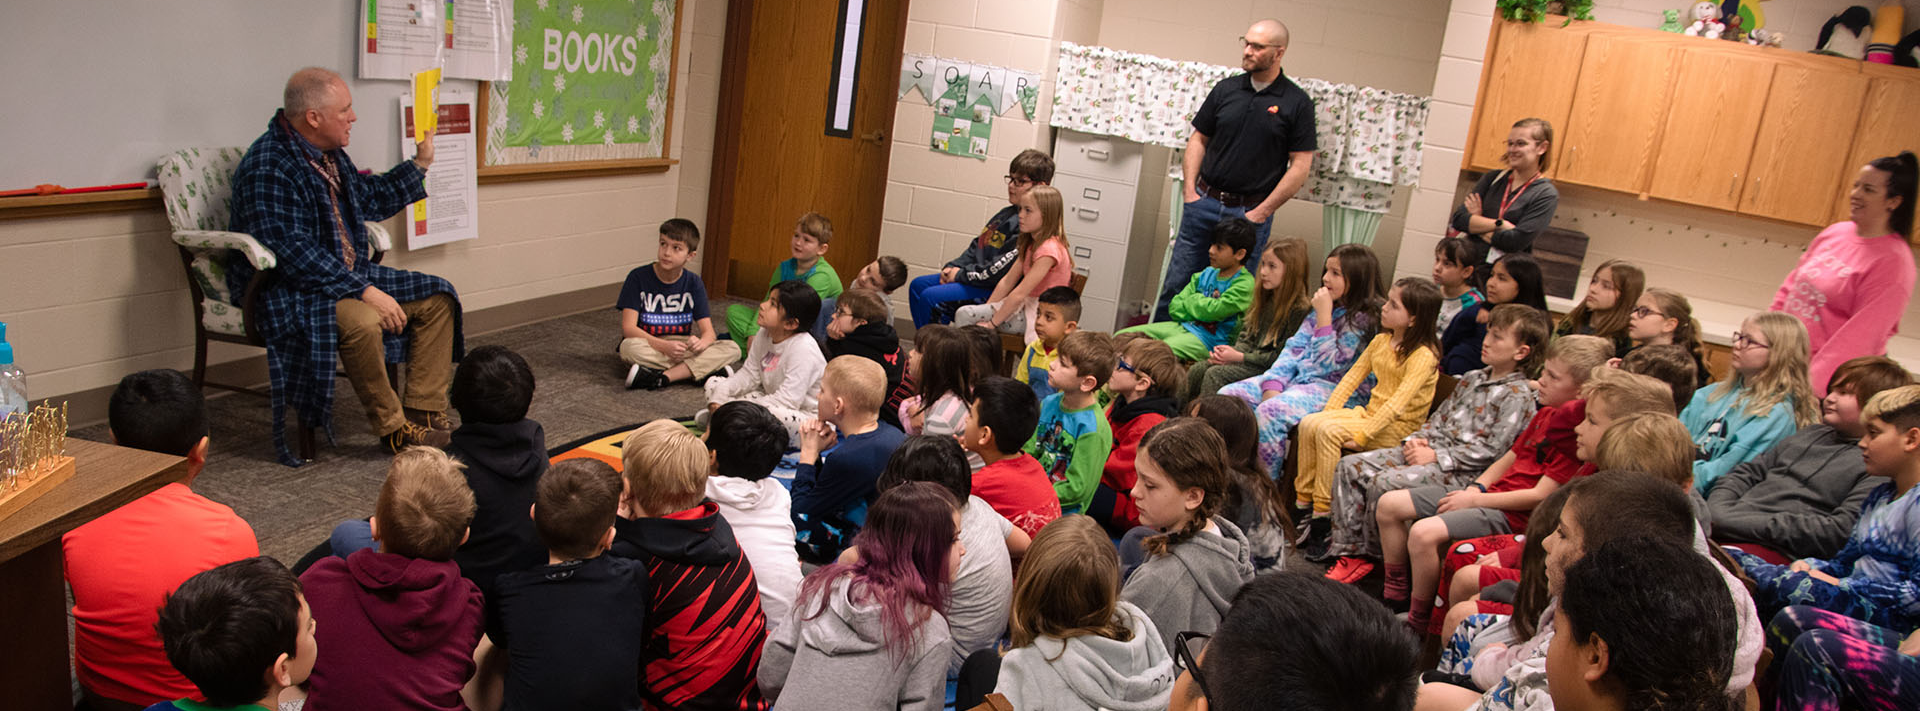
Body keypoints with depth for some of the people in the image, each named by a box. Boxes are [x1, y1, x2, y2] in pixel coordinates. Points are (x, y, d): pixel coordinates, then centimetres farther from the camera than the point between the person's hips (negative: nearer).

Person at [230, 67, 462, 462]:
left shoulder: (329, 154, 10)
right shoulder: (269, 167, -21)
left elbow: (370, 200, 28)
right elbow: (292, 253, -28)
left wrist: (419, 164, 21)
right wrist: (364, 290, -31)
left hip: (348, 276, 10)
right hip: (288, 292, -10)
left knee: (437, 296, 2)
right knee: (362, 322, -38)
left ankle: (424, 413, -3)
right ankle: (393, 429, -18)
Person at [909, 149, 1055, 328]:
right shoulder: (1007, 213, 14)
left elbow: (1002, 268, -23)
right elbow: (976, 246, 20)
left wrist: (961, 274, -13)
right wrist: (952, 267, 4)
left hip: (996, 290, -11)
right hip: (978, 278, 11)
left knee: (931, 297, -21)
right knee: (918, 285, 11)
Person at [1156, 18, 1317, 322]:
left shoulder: (1297, 103, -3)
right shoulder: (1226, 89, 7)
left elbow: (1301, 165, -4)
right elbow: (1198, 140, 13)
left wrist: (1262, 211, -8)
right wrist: (1190, 190, 2)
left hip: (1251, 212, -3)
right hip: (1204, 203, 3)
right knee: (1176, 283, 5)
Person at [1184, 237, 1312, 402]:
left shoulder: (1299, 310, -16)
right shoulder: (1265, 300, 12)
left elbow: (1280, 356, -18)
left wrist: (1240, 357, -16)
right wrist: (1231, 352, -5)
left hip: (1267, 368, -8)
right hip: (1250, 356, 8)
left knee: (1215, 374, -25)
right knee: (1196, 370, -8)